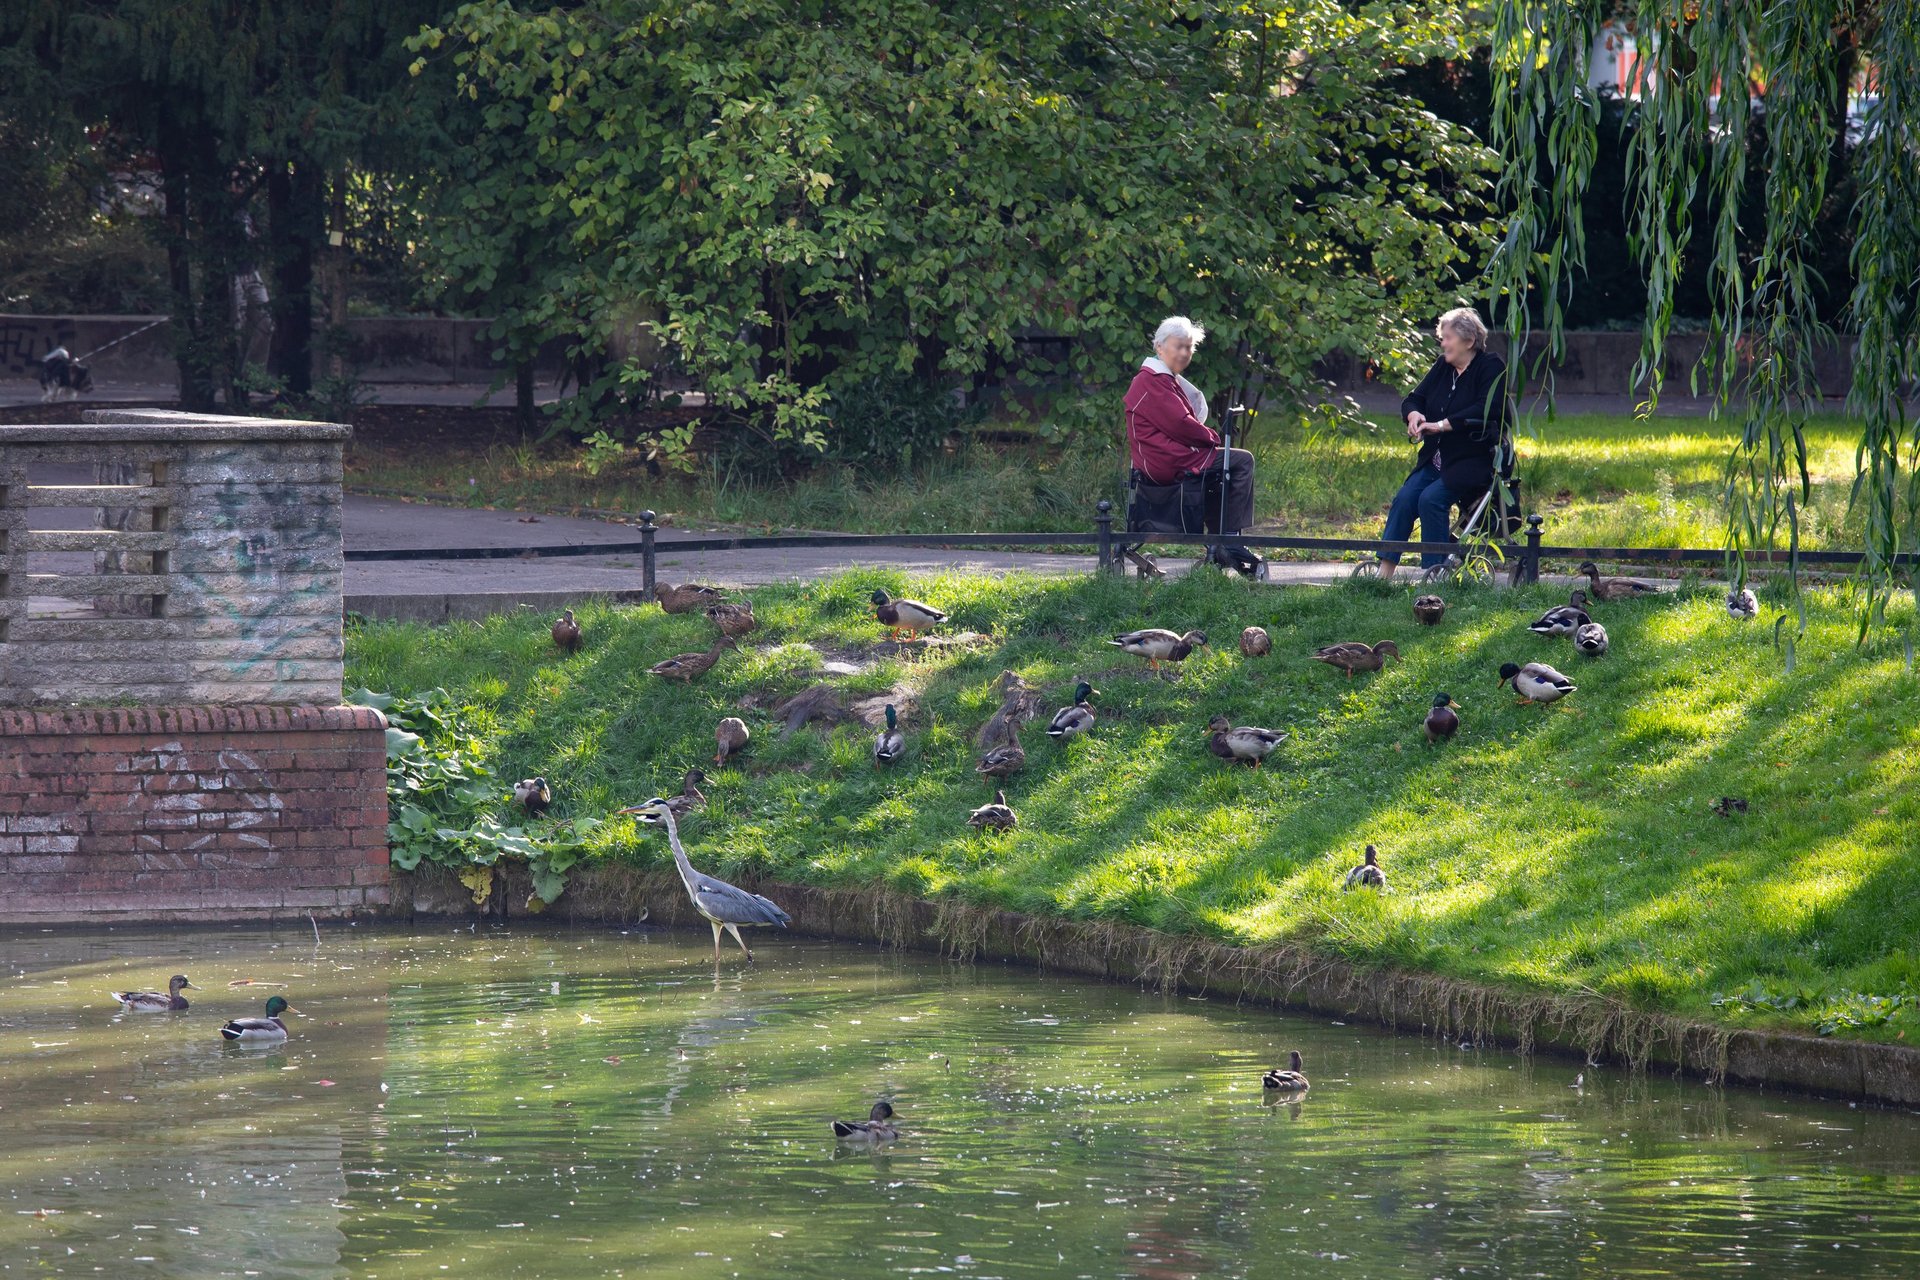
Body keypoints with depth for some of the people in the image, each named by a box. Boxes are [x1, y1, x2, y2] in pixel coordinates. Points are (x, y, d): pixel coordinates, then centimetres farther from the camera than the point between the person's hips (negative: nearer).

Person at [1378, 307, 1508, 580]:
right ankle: (1384, 572, -20)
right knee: (1404, 498, -16)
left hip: (1474, 461, -7)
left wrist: (1442, 425, -28)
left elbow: (1485, 409, -23)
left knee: (1432, 499, -27)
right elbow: (1413, 400, 13)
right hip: (1436, 459, 7)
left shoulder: (1491, 368, -8)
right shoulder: (1443, 366, 13)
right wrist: (1414, 416, -12)